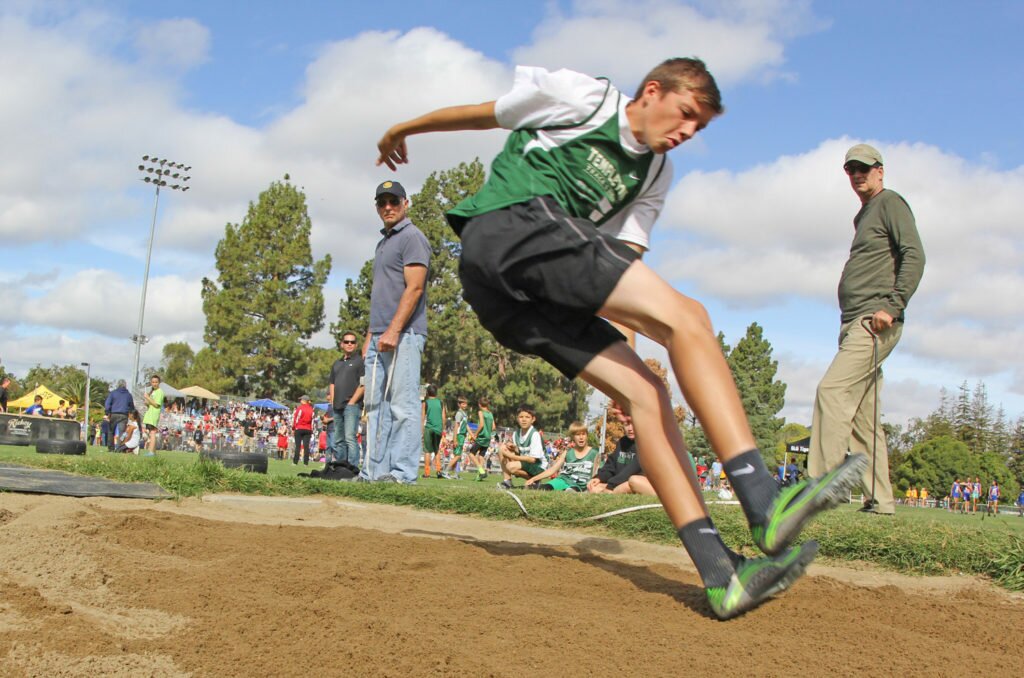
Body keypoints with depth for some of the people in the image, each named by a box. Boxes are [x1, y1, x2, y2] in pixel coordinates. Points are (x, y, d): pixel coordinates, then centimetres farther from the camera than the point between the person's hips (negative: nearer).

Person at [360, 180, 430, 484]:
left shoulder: (412, 237, -4)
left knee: (402, 405, -10)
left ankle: (403, 472, -10)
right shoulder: (383, 242, 24)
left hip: (404, 335, -9)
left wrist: (393, 330, -21)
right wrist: (371, 334, 19)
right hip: (380, 337, 10)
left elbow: (414, 289, -14)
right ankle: (375, 471, 11)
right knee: (376, 406, 8)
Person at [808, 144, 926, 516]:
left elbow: (914, 256, -11)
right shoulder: (864, 215, 26)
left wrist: (892, 306, -21)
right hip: (855, 324, 9)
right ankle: (880, 499, 8)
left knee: (833, 391, -20)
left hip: (875, 322, -9)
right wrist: (848, 326, 16)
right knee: (862, 413, 6)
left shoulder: (890, 203, 1)